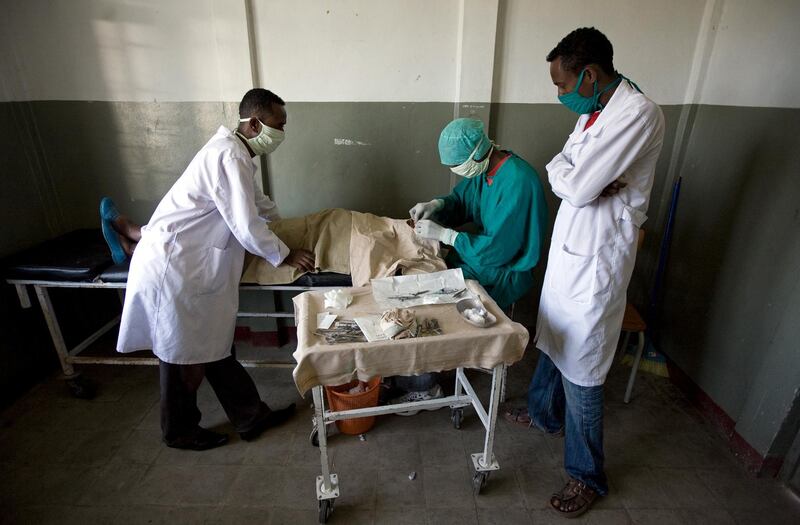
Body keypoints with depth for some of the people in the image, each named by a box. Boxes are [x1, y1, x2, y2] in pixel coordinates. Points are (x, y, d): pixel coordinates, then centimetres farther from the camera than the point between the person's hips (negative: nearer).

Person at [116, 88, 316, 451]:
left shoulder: (236, 153, 11)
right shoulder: (229, 156, -21)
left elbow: (258, 202, 27)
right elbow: (247, 228, -22)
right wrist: (285, 255, -9)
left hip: (195, 265, 10)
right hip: (175, 268, -9)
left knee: (215, 348, 15)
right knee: (184, 356, 7)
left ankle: (251, 417, 27)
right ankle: (179, 431, 30)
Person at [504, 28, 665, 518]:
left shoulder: (639, 113, -20)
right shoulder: (596, 111, 9)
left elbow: (576, 188, -25)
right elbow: (561, 168, 4)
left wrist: (567, 174, -5)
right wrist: (580, 178, -17)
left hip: (598, 256, -9)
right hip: (569, 244, 9)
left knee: (581, 367, 2)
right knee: (552, 338, 23)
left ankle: (588, 475, 25)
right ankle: (545, 413, 48)